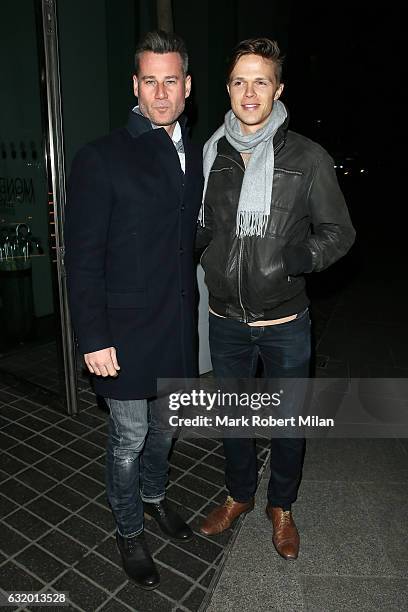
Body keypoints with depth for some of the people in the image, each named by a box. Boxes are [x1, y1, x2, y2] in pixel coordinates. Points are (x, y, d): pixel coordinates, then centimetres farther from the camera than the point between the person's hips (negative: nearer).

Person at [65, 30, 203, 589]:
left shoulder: (194, 156, 8)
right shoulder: (101, 159, -10)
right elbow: (82, 259, -12)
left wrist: (192, 307, 9)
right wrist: (94, 339, -15)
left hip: (178, 327, 6)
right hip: (127, 333, -5)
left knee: (164, 427, 21)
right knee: (130, 437, 10)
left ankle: (154, 497, 48)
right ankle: (129, 532, 36)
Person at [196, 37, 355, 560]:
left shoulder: (308, 158, -7)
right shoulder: (210, 154, 2)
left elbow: (340, 231, -2)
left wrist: (309, 253, -22)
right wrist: (195, 239, -9)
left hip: (286, 322, -2)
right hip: (225, 320, 3)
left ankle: (281, 507, 42)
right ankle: (239, 495, 46)